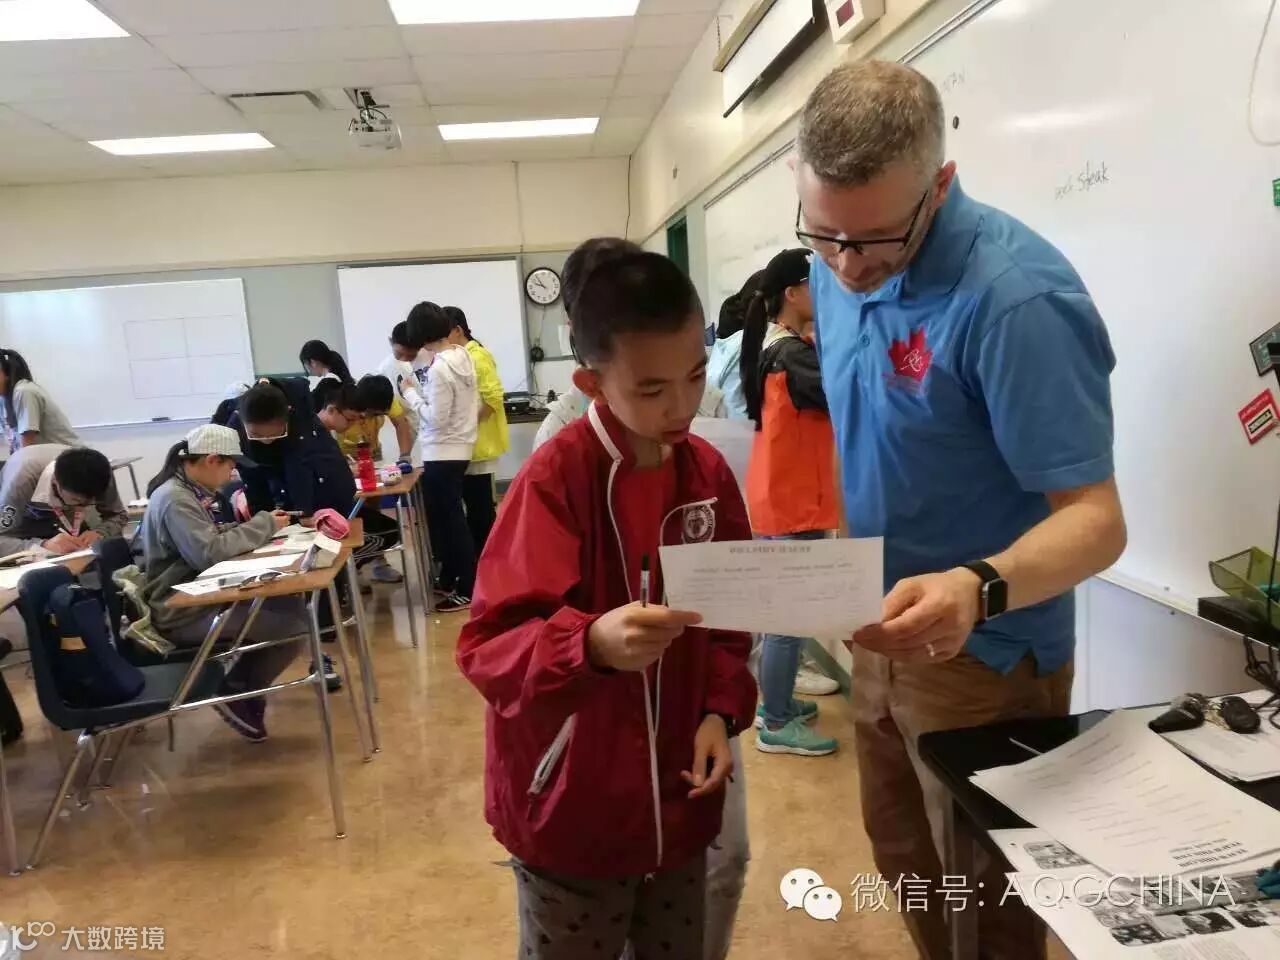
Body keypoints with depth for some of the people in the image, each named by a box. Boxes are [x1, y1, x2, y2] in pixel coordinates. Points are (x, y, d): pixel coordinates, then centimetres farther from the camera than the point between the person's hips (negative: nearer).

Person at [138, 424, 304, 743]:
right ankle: (238, 692, 4)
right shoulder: (174, 499, -19)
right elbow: (209, 553, -27)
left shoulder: (188, 490, 12)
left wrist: (256, 525, 2)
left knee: (290, 604, -2)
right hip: (183, 611, -10)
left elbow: (213, 537, 18)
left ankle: (244, 686, 11)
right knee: (292, 624, -16)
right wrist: (264, 525, -17)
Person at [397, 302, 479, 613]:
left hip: (443, 453, -9)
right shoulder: (463, 356, 4)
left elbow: (436, 418, -21)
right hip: (458, 448, 9)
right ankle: (452, 577, 31)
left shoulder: (438, 369, -22)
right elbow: (477, 404, 9)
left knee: (449, 519, 0)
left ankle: (467, 590, 7)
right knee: (447, 515, 19)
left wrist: (410, 393, -10)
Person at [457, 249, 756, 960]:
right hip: (573, 812, -5)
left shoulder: (710, 472, -2)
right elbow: (487, 646, -23)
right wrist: (590, 643, -42)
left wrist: (723, 708, -5)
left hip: (677, 800, 5)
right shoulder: (556, 479, -20)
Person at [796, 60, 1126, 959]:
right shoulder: (836, 270, -3)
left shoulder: (1016, 298, -26)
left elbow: (1094, 518, -27)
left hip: (982, 653, -6)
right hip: (882, 630, 7)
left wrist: (978, 588, -44)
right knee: (903, 858, 26)